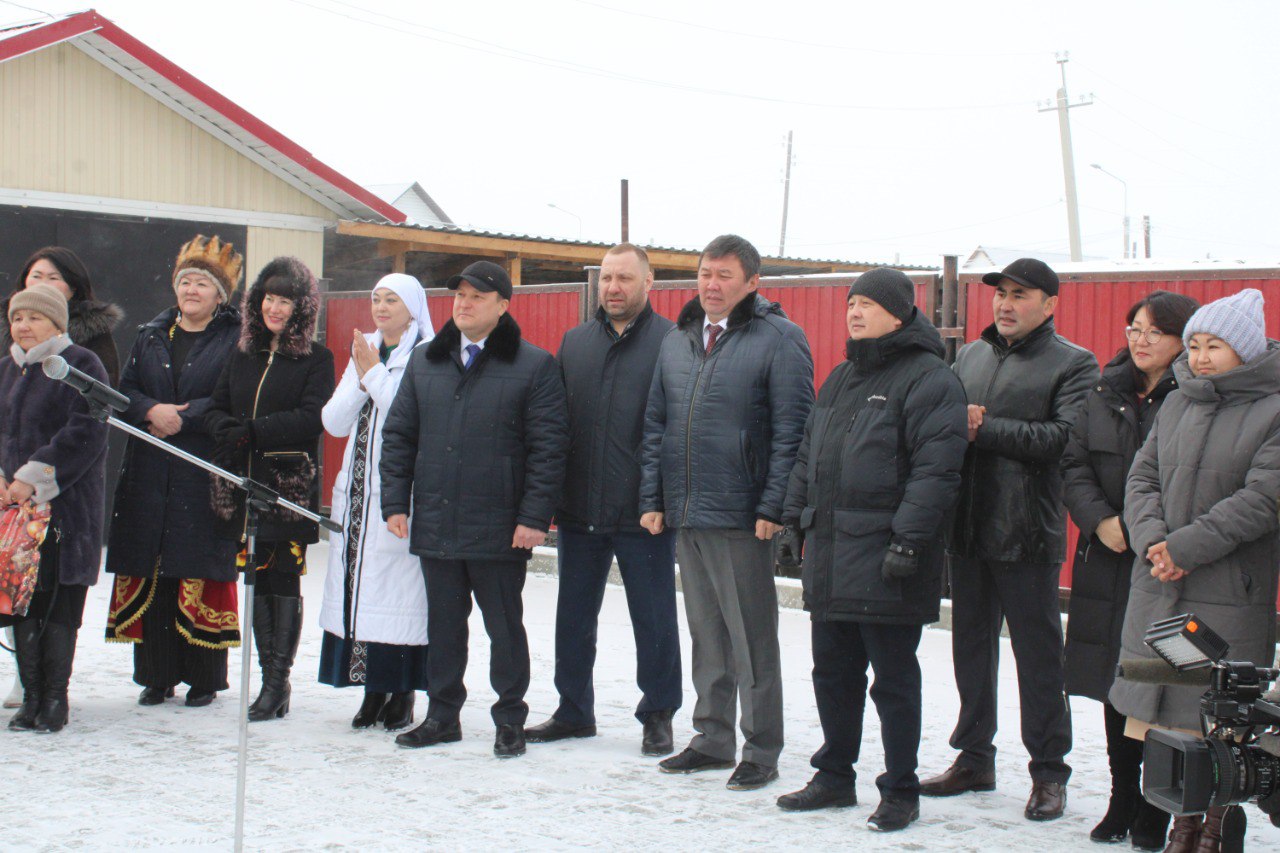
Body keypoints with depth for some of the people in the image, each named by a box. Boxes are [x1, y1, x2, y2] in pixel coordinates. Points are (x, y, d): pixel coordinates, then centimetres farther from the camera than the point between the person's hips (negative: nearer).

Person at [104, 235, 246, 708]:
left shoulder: (234, 341, 0)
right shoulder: (151, 336, 16)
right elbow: (125, 390, 10)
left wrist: (184, 417, -15)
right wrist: (152, 411, -9)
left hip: (205, 473, -4)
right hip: (150, 473, 5)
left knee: (202, 573, -4)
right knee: (151, 574, 4)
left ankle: (204, 677, 6)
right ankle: (157, 674, 13)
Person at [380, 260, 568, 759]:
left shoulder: (535, 366, -3)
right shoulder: (425, 362, 12)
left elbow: (549, 447, -7)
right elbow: (398, 436, 14)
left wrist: (534, 517, -12)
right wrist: (395, 502, 5)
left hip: (499, 528, -4)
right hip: (434, 525, 4)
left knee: (504, 625, 6)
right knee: (443, 623, 12)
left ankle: (510, 719, 16)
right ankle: (442, 715, 23)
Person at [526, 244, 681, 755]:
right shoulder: (575, 343, 11)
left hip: (644, 515, -5)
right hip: (580, 511, 5)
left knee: (654, 621, 5)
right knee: (573, 617, 13)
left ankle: (658, 716, 19)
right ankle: (573, 711, 27)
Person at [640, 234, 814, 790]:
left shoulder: (778, 339, -6)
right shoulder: (677, 341, 14)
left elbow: (790, 431, -11)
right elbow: (656, 426, 17)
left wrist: (772, 508, -16)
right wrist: (652, 499, 9)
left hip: (742, 519, -6)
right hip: (685, 516, 6)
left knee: (751, 639, 1)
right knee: (706, 635, 15)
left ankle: (761, 751, 11)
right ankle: (713, 738, 25)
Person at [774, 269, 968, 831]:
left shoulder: (928, 379, -9)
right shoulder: (841, 378, 18)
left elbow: (936, 471, -17)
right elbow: (808, 456, 24)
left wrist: (907, 540, -22)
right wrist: (793, 519, 17)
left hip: (884, 561, -8)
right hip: (829, 556, 8)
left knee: (894, 681, 1)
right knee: (832, 673, 15)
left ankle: (900, 791, 12)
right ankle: (835, 777, 28)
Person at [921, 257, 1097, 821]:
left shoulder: (1073, 364, -3)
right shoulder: (969, 356, 16)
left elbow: (1063, 437, -17)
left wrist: (985, 429, -17)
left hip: (1027, 535, -6)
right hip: (967, 527, 6)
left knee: (1037, 653, 1)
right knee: (971, 646, 14)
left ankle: (1049, 772, 10)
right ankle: (974, 758, 26)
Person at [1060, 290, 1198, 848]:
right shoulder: (1105, 395, 11)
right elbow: (1074, 466, 7)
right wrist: (1101, 520, -8)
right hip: (1109, 565, 5)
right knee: (1114, 690, 11)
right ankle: (1122, 802, 24)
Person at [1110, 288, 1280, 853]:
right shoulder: (1177, 404, 12)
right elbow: (1142, 477, 10)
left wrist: (1186, 545, -17)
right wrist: (1152, 538, -9)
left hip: (1232, 594, -5)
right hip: (1159, 588, 5)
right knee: (1167, 710, 8)